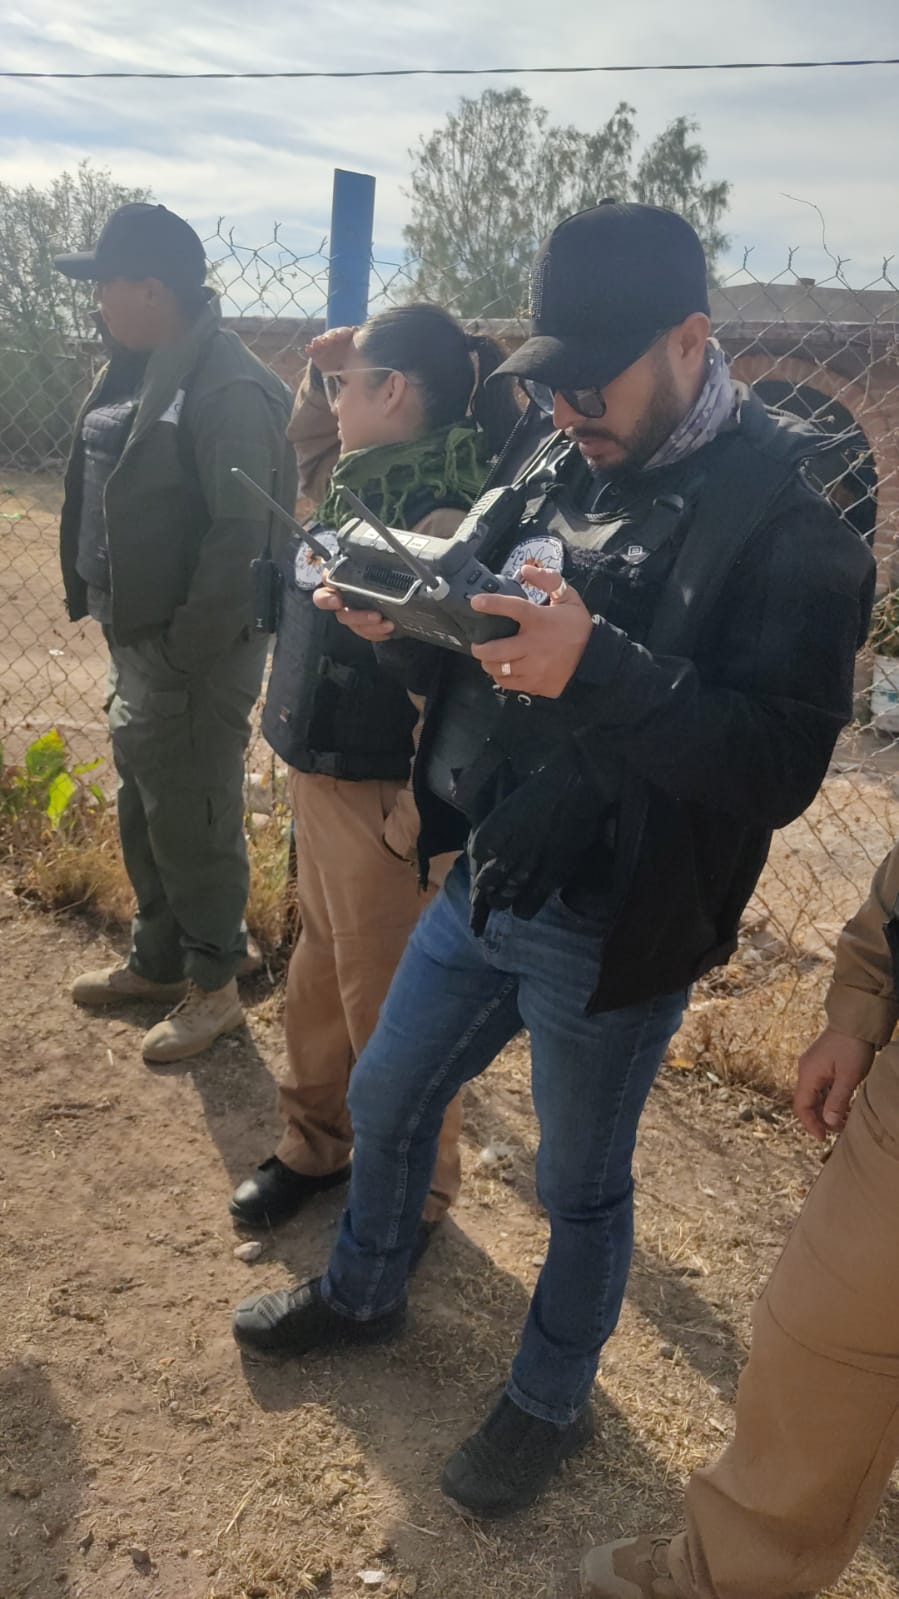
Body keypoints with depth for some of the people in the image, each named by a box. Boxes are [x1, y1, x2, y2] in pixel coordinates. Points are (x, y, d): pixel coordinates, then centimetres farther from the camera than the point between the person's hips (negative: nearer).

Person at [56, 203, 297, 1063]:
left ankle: (214, 988, 22)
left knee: (193, 822, 3)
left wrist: (190, 653, -19)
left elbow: (242, 533, -22)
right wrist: (120, 628, 13)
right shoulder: (137, 367, 10)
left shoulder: (227, 390, -20)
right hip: (135, 636, 9)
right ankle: (156, 961, 38)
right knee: (143, 809, 20)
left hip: (188, 650, -9)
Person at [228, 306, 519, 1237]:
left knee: (387, 1003, 7)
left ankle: (413, 1196, 30)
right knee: (319, 974, 23)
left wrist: (410, 828, -23)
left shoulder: (445, 527, -23)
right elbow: (309, 451, 28)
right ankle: (315, 1144, 45)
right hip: (316, 779, 9)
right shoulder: (362, 488, 5)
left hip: (379, 801, -9)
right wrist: (322, 368, 11)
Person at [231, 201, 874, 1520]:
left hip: (612, 938, -6)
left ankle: (551, 1401, 43)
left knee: (581, 1187, 15)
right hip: (480, 888, 7)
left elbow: (780, 764, -24)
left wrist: (596, 669, -36)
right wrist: (402, 626, -11)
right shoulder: (558, 470, 2)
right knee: (386, 1101, 22)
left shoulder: (788, 515, -18)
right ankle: (364, 1292, 52)